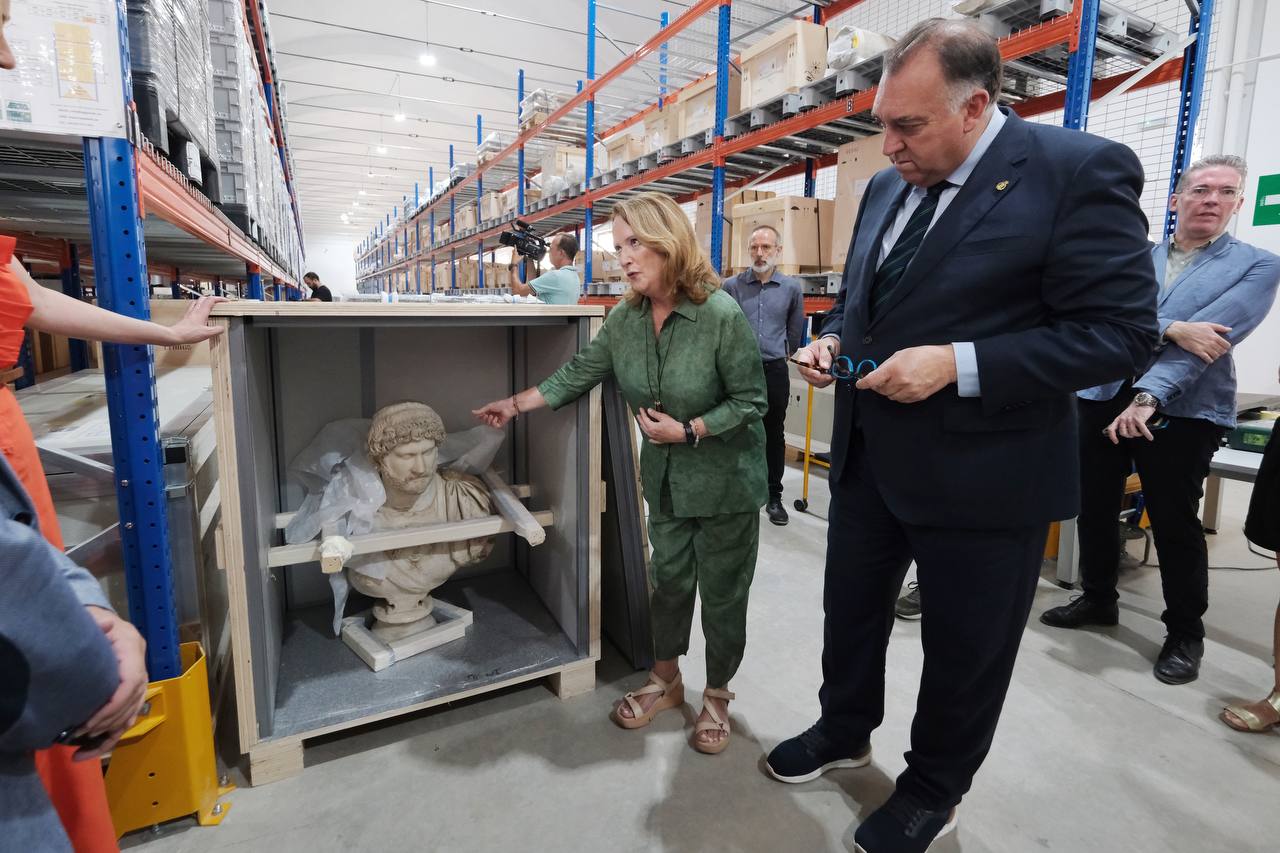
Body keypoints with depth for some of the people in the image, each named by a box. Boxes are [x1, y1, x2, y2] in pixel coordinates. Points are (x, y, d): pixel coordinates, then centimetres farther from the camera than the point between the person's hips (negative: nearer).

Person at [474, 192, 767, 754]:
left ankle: (717, 696, 32)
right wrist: (516, 404, 6)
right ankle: (665, 681, 39)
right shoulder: (625, 318, -5)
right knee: (668, 580, 17)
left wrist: (688, 431, -23)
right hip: (665, 476, 5)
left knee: (722, 592, 9)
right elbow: (580, 373, 5)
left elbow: (750, 401, -16)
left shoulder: (722, 315, -22)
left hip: (724, 480, -4)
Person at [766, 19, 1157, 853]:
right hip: (869, 458, 7)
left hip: (981, 473, -6)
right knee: (850, 612, 21)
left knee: (964, 653, 14)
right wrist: (836, 340, -2)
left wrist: (957, 364, -25)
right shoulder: (886, 187, 8)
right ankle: (844, 731, 47)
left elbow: (1120, 330, -16)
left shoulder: (1081, 169, -12)